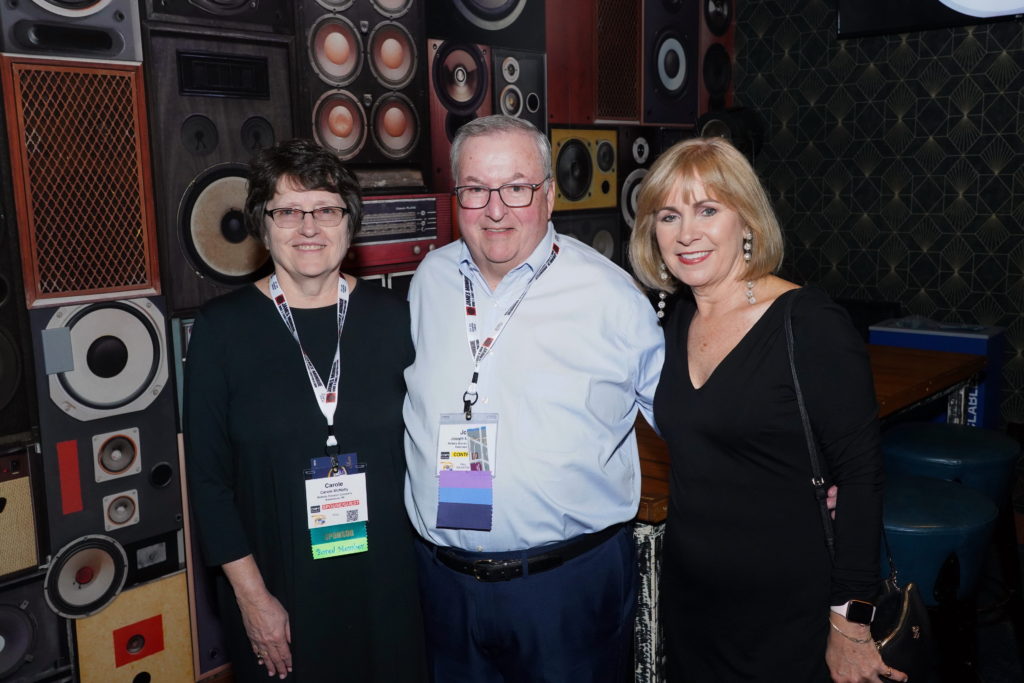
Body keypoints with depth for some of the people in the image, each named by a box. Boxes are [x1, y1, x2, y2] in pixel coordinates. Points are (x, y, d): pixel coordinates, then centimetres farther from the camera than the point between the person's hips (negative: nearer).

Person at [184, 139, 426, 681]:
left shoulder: (389, 317, -3)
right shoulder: (222, 327, -8)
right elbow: (208, 477, -6)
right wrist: (252, 595, -8)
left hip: (384, 580, 2)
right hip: (278, 586, -1)